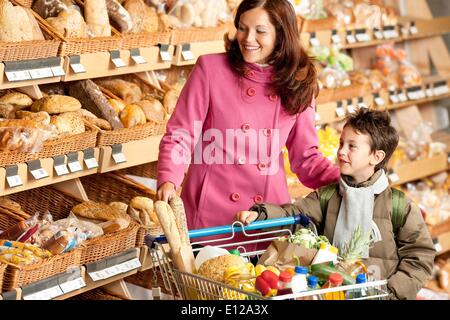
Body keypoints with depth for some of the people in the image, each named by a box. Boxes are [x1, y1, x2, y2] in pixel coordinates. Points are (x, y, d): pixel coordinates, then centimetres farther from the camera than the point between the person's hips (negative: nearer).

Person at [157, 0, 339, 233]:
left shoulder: (297, 85, 5)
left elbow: (306, 157, 10)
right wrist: (168, 182, -20)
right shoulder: (210, 68, -4)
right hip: (208, 214, -2)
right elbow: (180, 136, -3)